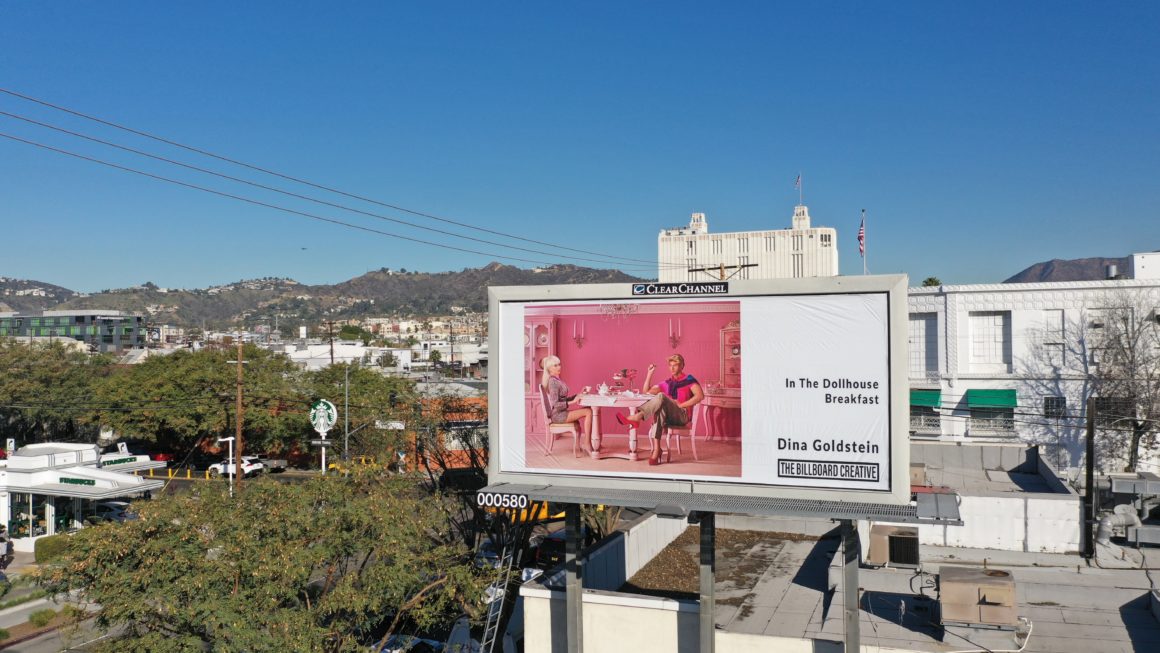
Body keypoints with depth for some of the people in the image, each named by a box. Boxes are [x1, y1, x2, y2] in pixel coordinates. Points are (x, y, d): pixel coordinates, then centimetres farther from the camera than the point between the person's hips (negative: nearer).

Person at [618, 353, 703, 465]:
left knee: (661, 396, -28)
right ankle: (656, 449, -42)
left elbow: (700, 396, -11)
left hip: (682, 416, -4)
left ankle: (637, 416, -42)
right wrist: (650, 373, 13)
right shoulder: (666, 383, 21)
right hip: (669, 417, 4)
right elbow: (647, 391, 21)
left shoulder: (689, 380, 6)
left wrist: (681, 405, -14)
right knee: (660, 410, -34)